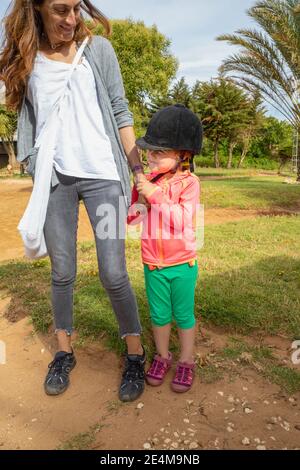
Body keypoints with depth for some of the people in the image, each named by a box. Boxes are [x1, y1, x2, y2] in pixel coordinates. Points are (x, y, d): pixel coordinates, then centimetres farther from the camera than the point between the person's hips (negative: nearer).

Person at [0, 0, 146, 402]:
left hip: (103, 174, -2)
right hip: (54, 177, 2)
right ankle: (64, 352, 27)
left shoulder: (97, 48, 5)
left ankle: (135, 355, 16)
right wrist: (33, 169, 5)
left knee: (113, 274, -5)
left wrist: (136, 167, 0)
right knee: (62, 274, 8)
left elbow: (120, 112, 5)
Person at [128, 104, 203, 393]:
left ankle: (186, 362, 32)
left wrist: (155, 196, -30)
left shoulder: (188, 183, -13)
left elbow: (182, 220, -26)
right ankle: (162, 356, 38)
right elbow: (131, 219, 3)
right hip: (153, 264, 4)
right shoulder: (148, 182, 0)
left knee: (184, 315, 13)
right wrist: (137, 195, -13)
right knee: (159, 315, 17)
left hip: (182, 264, -3)